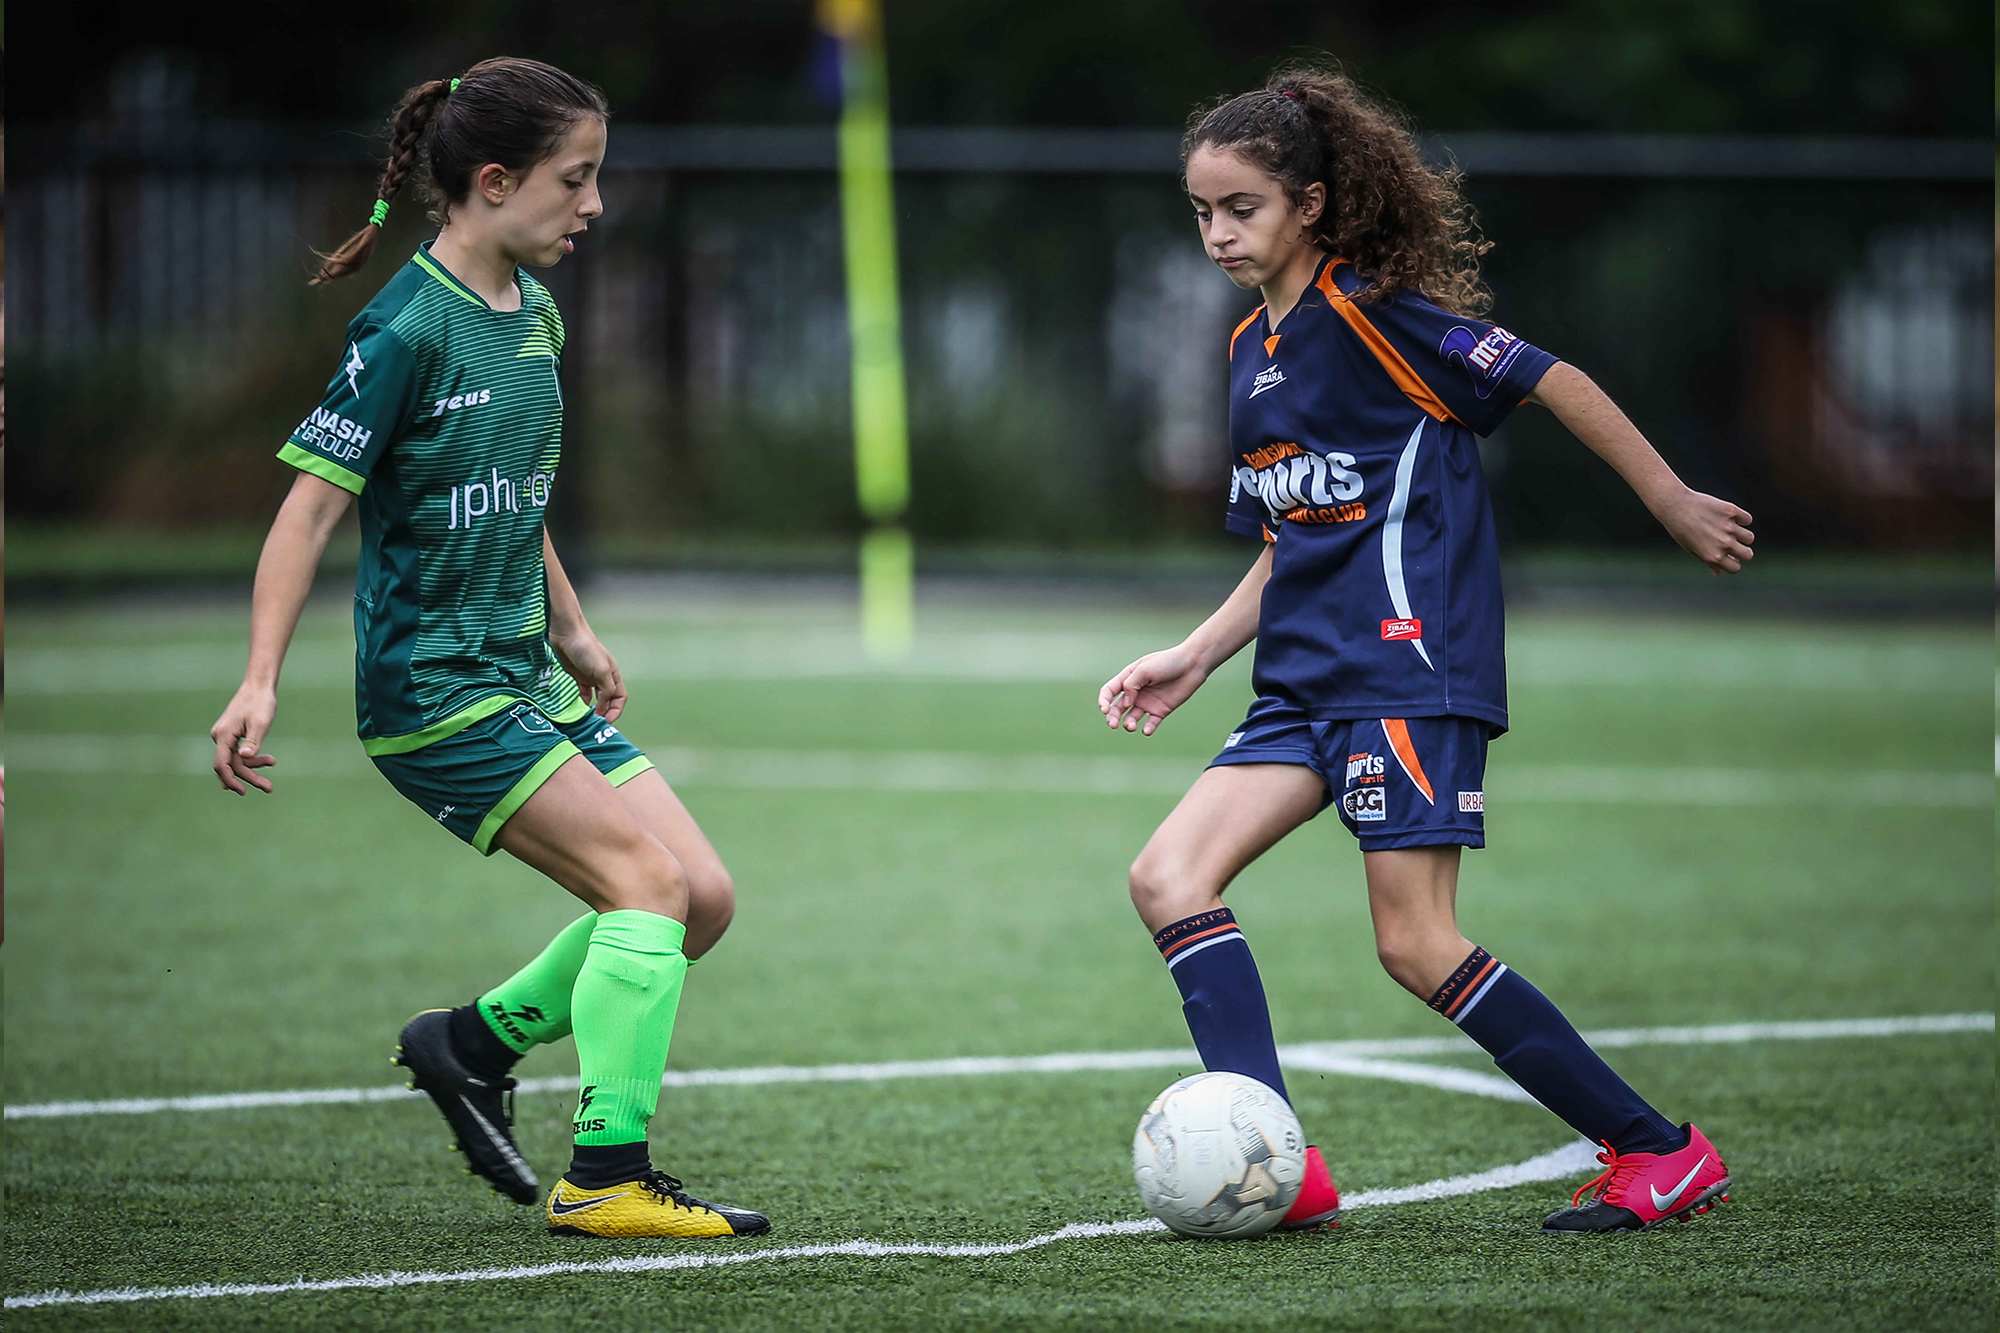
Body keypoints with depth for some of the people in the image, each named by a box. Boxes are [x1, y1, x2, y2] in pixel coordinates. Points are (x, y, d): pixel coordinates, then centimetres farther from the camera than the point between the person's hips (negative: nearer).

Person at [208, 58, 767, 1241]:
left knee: (705, 898, 1)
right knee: (650, 880, -19)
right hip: (433, 689, -9)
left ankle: (475, 1041, 16)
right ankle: (606, 1177, -16)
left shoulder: (535, 317, 10)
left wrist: (573, 631, 30)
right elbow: (314, 504, -16)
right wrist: (262, 684, -21)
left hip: (526, 679, 9)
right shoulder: (409, 330, -15)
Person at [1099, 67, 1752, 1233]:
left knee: (1417, 945, -12)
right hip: (1308, 683, 9)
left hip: (1412, 666, -9)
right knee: (1169, 879, -6)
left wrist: (1675, 505, -7)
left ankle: (1662, 1155, -3)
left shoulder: (1371, 310, -9)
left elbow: (1551, 381, -9)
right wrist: (1193, 659, 18)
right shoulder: (1254, 350, 17)